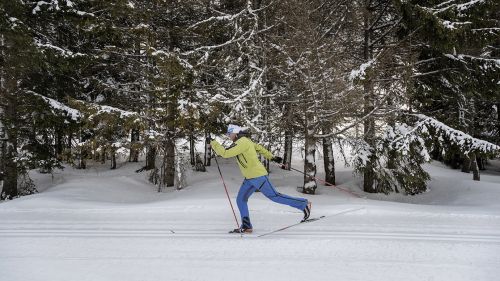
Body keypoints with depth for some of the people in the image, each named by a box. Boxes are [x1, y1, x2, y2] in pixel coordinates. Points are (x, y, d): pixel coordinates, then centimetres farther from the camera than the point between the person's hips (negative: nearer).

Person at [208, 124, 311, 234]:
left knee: (274, 196, -2)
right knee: (240, 200, 5)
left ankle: (304, 204, 9)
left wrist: (212, 142, -17)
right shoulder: (244, 141, 13)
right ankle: (246, 226, 7)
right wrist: (271, 157, 27)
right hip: (249, 178, 10)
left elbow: (225, 153, -24)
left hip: (258, 176, -10)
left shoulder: (242, 142, -18)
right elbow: (259, 148, 22)